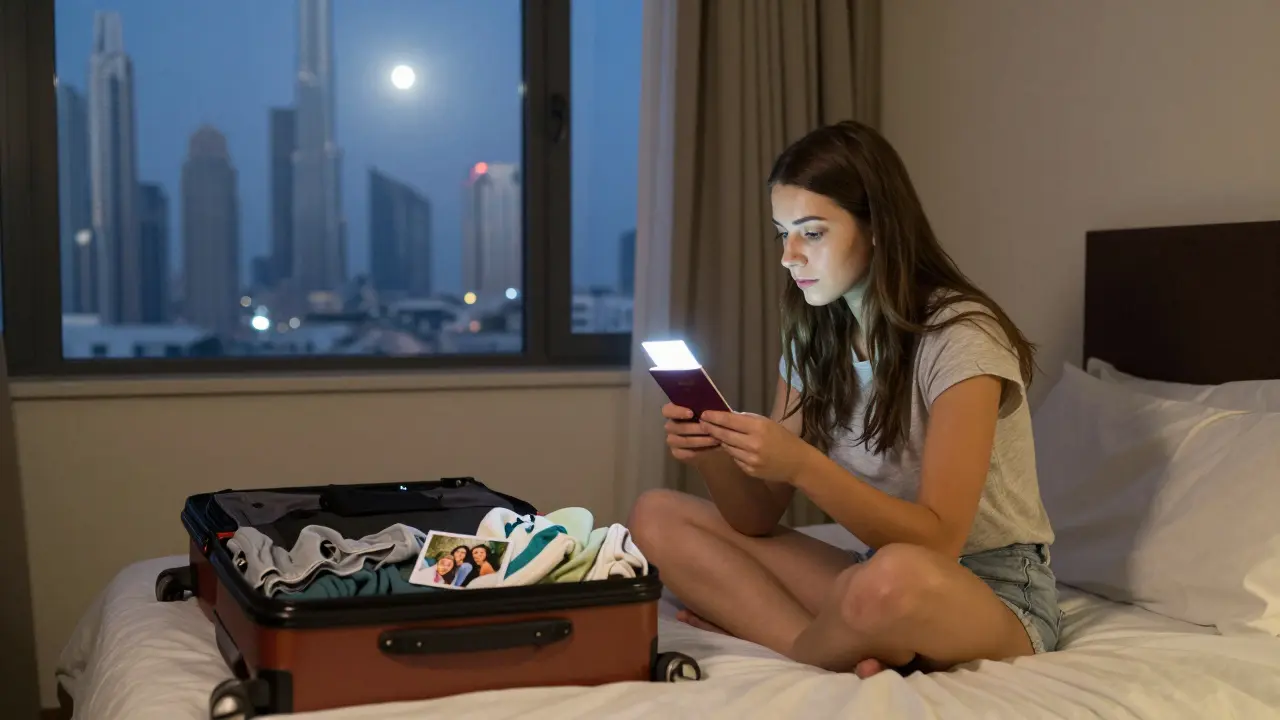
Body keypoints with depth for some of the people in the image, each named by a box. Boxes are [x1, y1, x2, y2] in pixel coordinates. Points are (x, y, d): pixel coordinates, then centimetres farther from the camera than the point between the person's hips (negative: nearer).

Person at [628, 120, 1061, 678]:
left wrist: (801, 465, -34)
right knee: (656, 517, -3)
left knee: (894, 578, -43)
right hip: (875, 571, 7)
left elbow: (938, 540, -24)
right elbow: (759, 519, 2)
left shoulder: (960, 334, -16)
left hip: (993, 590, -7)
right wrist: (713, 456, -19)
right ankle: (846, 662, -19)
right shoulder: (813, 339, 4)